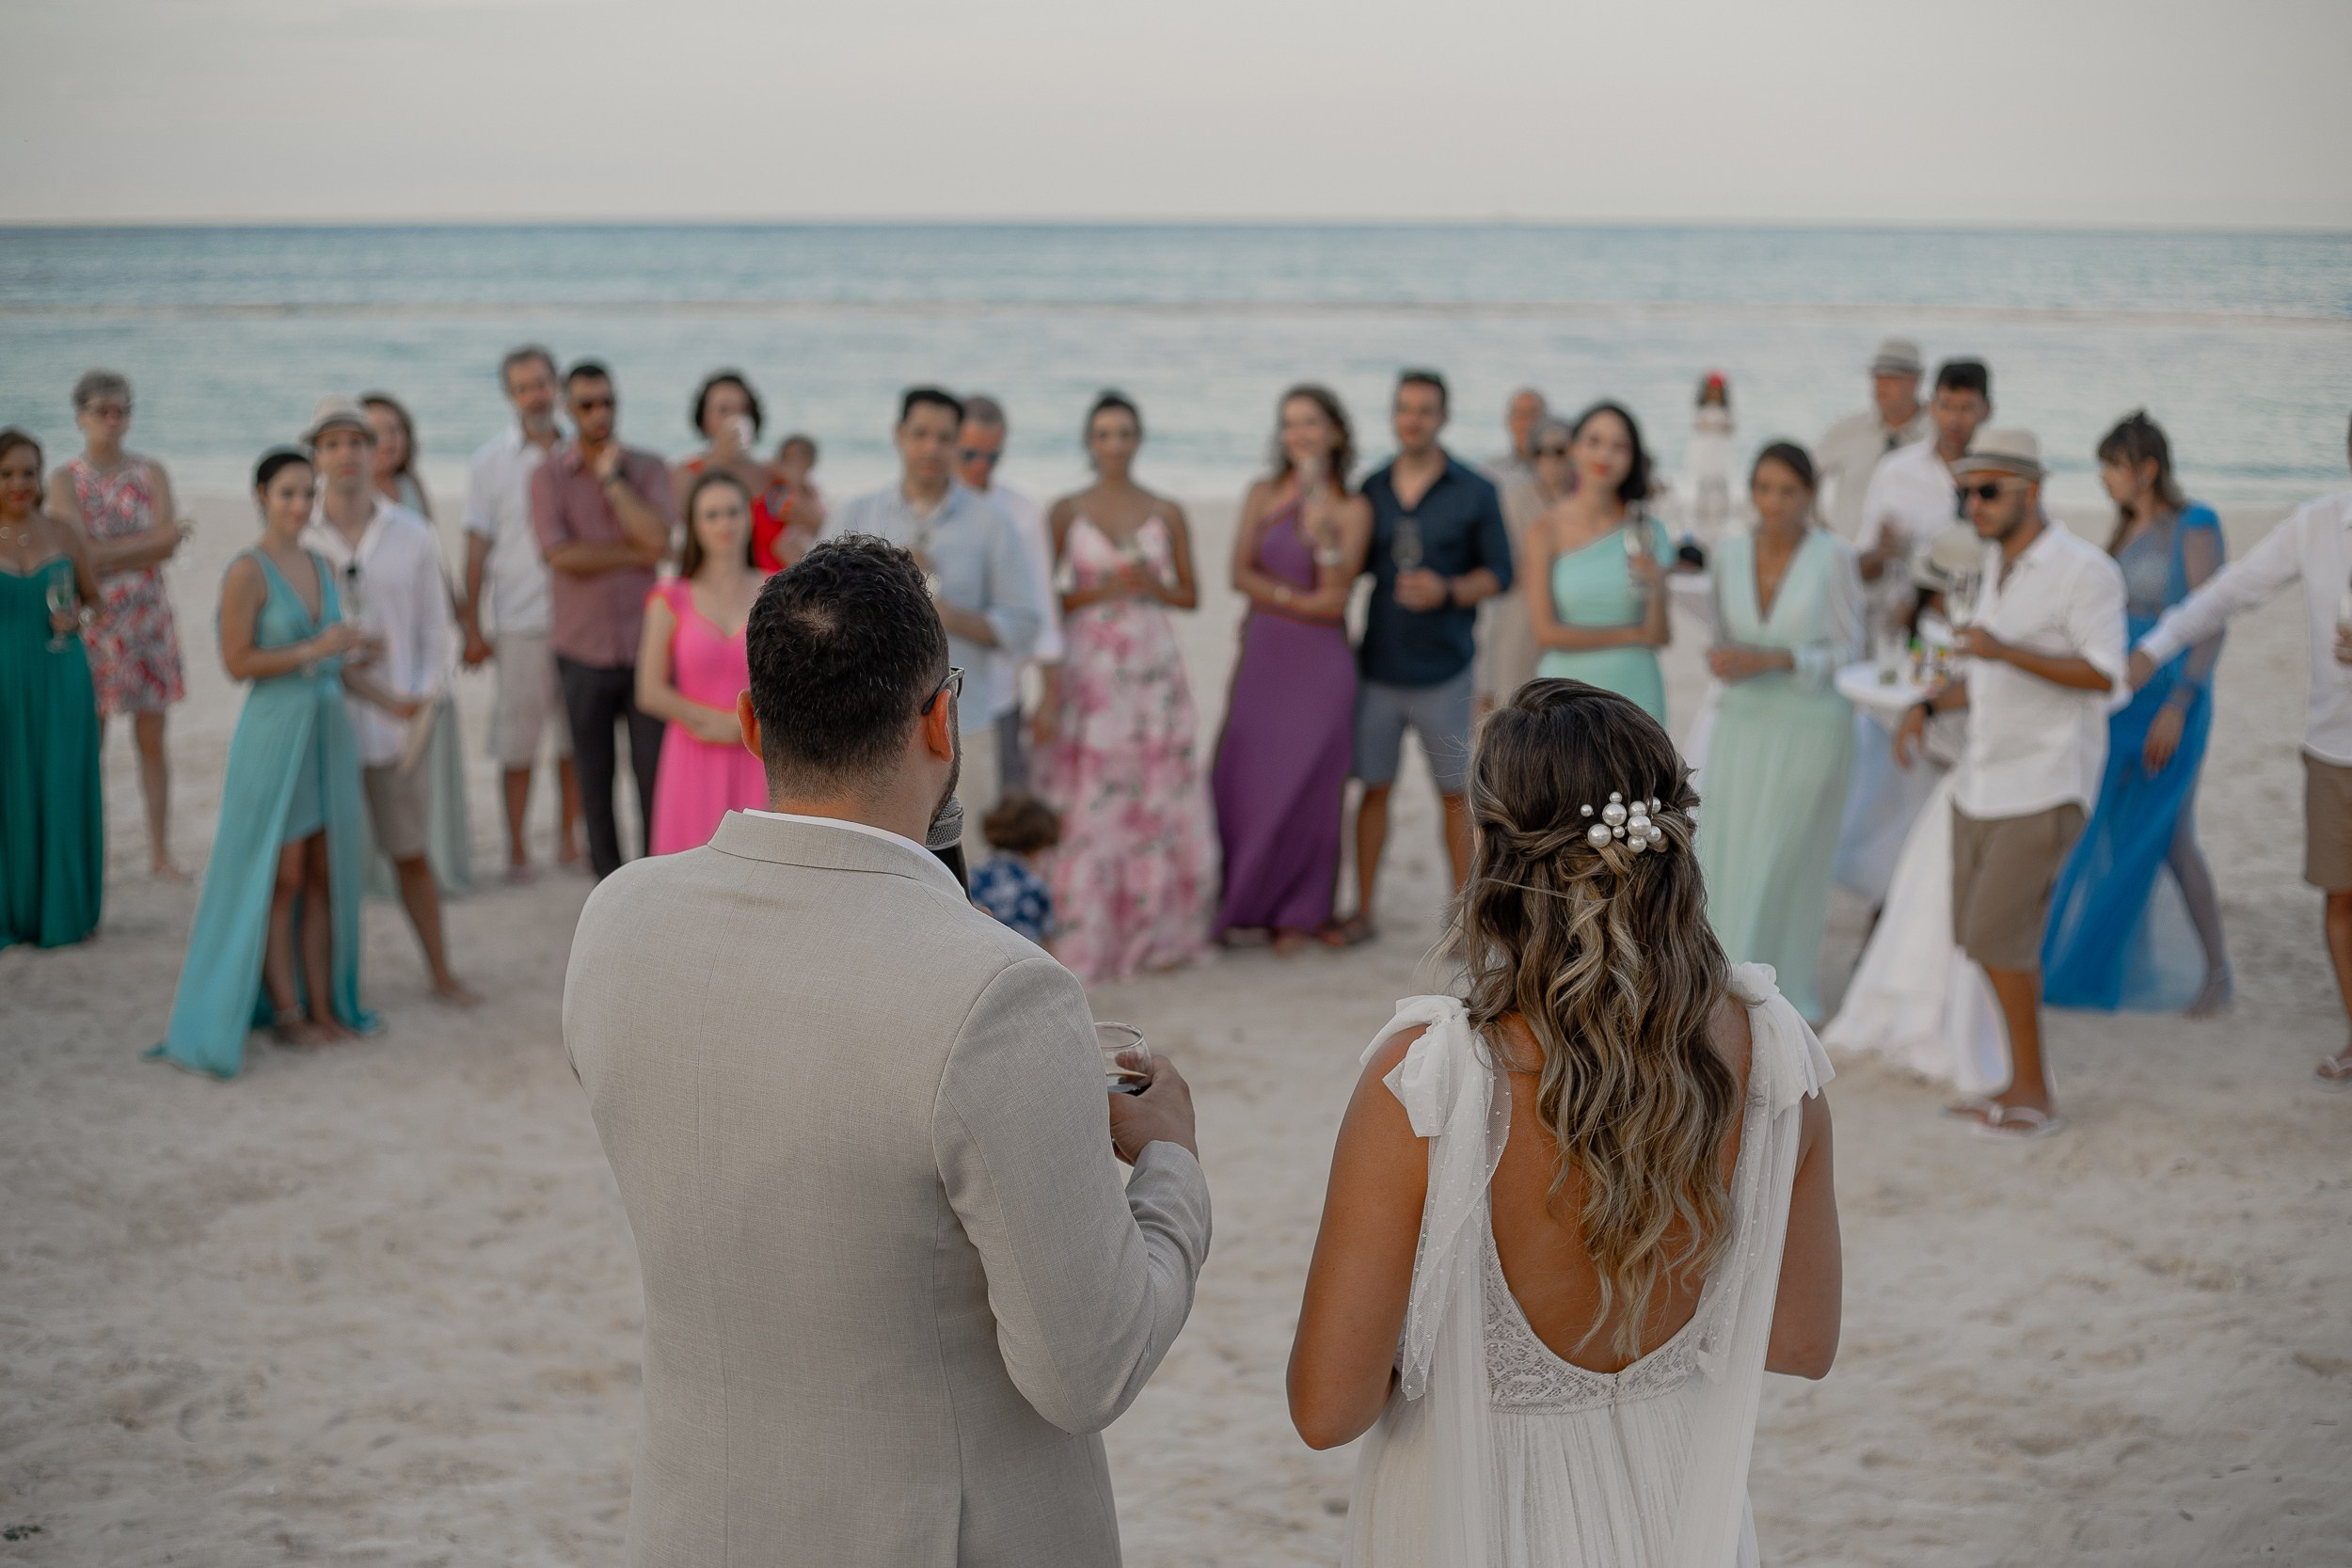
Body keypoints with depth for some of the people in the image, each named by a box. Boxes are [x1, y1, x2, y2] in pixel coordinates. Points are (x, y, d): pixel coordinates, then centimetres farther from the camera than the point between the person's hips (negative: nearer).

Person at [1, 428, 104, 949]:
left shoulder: (64, 535, 2)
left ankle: (63, 911, 17)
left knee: (64, 794, 3)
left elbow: (94, 595, 13)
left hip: (62, 683, 1)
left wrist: (75, 617, -5)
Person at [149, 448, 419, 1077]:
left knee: (324, 876, 9)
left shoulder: (321, 566, 10)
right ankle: (286, 1012, 10)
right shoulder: (248, 570, -10)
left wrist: (389, 699, 3)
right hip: (275, 730, -6)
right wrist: (313, 650, -19)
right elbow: (237, 662, -14)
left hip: (329, 730, 7)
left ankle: (322, 1005, 16)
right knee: (281, 878, 1)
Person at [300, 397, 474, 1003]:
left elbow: (434, 628, 5)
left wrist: (425, 698, -6)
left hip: (396, 722, 1)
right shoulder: (295, 539, -4)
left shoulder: (412, 534, 2)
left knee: (412, 854, 11)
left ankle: (441, 971, 23)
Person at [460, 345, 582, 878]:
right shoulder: (491, 460, 2)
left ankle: (569, 840, 17)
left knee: (575, 740, 6)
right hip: (521, 622, -2)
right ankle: (516, 849, 9)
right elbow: (477, 548, 1)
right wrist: (472, 628, -1)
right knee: (517, 743, 0)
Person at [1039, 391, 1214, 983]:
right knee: (1087, 805, -4)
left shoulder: (1167, 513, 7)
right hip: (1087, 671, -2)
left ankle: (1156, 931, 13)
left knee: (1159, 799, 1)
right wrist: (1102, 590, -12)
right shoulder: (1066, 512, 3)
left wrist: (1153, 586, -8)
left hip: (1153, 669, 2)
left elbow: (1191, 595, 12)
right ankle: (1086, 940, 5)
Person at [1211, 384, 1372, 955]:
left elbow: (1336, 596, -9)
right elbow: (1241, 575, -1)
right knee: (1242, 779, 0)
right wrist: (1300, 598, -11)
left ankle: (1296, 914, 15)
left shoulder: (1352, 508, -1)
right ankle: (1236, 904, 14)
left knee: (1307, 786, 2)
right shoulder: (1263, 495, 6)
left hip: (1321, 660, -2)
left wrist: (1320, 527, -19)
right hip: (1262, 652, 2)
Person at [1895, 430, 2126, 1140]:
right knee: (1985, 935, 8)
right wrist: (1928, 705, 5)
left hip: (2046, 786, -8)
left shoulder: (2084, 571, -13)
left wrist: (2007, 652, -29)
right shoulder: (1999, 564, 12)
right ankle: (2027, 1085, 19)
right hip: (1982, 779, 8)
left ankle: (2032, 1095, 0)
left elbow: (2104, 676, -21)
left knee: (1996, 935, -11)